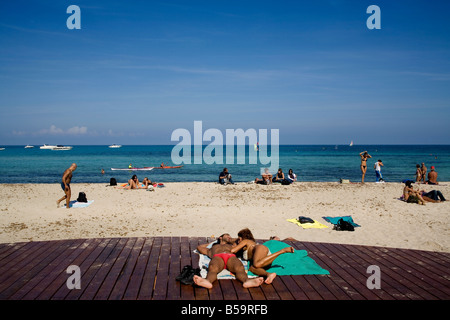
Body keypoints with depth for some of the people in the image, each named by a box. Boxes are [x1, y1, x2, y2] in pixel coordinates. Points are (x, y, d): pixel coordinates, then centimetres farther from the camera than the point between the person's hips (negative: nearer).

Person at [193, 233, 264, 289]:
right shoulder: (212, 248, 47)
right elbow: (199, 247, 45)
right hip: (217, 257, -1)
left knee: (239, 268, -39)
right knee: (212, 269, -41)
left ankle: (247, 280, -70)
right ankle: (207, 281, -73)